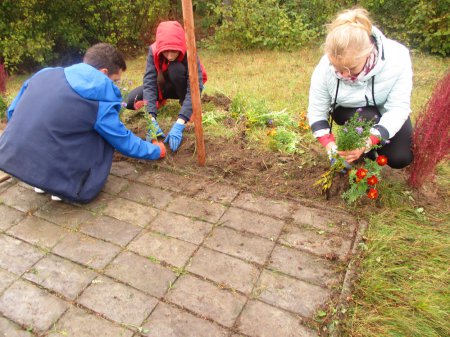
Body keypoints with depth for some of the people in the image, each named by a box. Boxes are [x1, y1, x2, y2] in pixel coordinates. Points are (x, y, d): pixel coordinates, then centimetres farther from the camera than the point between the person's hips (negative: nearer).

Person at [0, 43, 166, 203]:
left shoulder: (45, 74, 11)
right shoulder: (99, 100, -7)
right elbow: (123, 141, 4)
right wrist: (155, 150, 21)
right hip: (48, 169, -7)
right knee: (104, 134, 9)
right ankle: (70, 186, 4)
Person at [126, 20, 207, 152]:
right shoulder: (153, 51, -25)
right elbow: (149, 82, -32)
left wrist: (179, 124, -52)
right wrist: (152, 119, -46)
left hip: (184, 86, -3)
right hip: (165, 85, 3)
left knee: (175, 68, -35)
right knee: (130, 100, -16)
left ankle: (187, 106, -12)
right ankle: (160, 101, 13)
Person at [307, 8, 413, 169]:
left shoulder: (396, 58, -33)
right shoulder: (325, 68, -30)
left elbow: (398, 108, -31)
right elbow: (317, 112, -19)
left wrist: (368, 142, -46)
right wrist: (330, 144, -35)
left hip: (385, 112, 0)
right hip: (348, 111, 0)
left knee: (400, 159, -16)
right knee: (366, 119, -34)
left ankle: (369, 148, 17)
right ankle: (367, 156, -2)